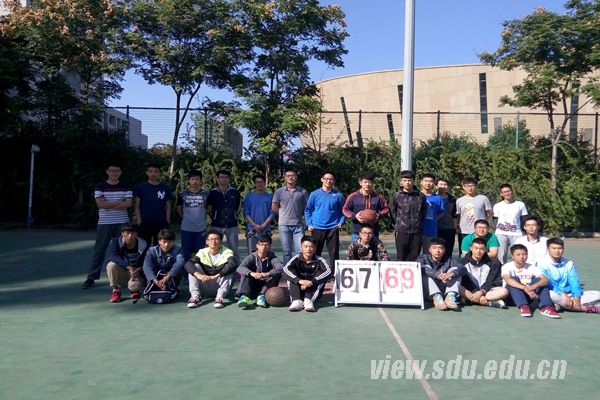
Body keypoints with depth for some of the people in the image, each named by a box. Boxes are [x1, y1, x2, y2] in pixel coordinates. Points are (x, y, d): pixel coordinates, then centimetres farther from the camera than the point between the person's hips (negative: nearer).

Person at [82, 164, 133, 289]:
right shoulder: (99, 187, 2)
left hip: (122, 223, 1)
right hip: (104, 223, -1)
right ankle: (91, 278, 7)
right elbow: (100, 204, -11)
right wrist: (119, 202, -10)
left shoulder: (126, 187, 4)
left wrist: (108, 205, -10)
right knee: (99, 251, 1)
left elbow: (128, 204, -9)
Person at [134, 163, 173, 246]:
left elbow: (168, 207, 9)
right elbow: (137, 206, 4)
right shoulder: (140, 187, 6)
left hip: (161, 223, 1)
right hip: (145, 222, -1)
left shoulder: (165, 188, 8)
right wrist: (139, 221, -6)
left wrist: (167, 222, 0)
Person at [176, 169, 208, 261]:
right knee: (186, 254, 6)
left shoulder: (206, 194, 0)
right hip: (186, 229, 0)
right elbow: (179, 208, 13)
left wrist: (202, 217, 10)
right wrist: (185, 218, 11)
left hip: (201, 229, 0)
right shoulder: (182, 194, -1)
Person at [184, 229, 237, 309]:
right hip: (205, 289, 2)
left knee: (229, 271, -24)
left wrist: (217, 276, -40)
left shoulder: (227, 252, -9)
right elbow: (188, 264, -18)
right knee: (195, 267, -15)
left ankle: (219, 297, -33)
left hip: (220, 285, -2)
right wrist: (198, 274, -38)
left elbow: (233, 264, -31)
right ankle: (195, 296, -25)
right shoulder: (202, 253, -2)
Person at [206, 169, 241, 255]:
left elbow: (238, 207, 16)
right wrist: (214, 218, 5)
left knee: (234, 250, 6)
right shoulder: (212, 193, 0)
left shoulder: (235, 192, 2)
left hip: (232, 226, 1)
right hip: (217, 225, -1)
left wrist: (234, 216, 10)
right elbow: (208, 209, 9)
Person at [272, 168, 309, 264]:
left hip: (298, 225, 0)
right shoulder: (279, 192, 4)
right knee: (287, 251, 7)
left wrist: (297, 214, 3)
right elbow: (274, 208, 9)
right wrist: (284, 214, 8)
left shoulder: (303, 192, 3)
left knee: (301, 250, -5)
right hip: (284, 225, 0)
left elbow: (306, 208, 8)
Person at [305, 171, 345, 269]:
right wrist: (309, 224, -2)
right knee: (315, 253, 7)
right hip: (317, 228, 0)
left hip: (333, 228, 0)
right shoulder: (314, 194, 4)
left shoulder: (338, 195, 3)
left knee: (334, 253, 1)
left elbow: (342, 210, 9)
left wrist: (341, 222, -5)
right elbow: (307, 210, 8)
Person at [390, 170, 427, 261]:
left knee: (414, 258, 3)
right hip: (401, 232, -1)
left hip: (417, 232, 1)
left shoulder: (421, 196, 4)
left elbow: (424, 212, 15)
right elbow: (392, 212, 11)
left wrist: (418, 223, 11)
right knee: (401, 258, 1)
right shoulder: (397, 196, 1)